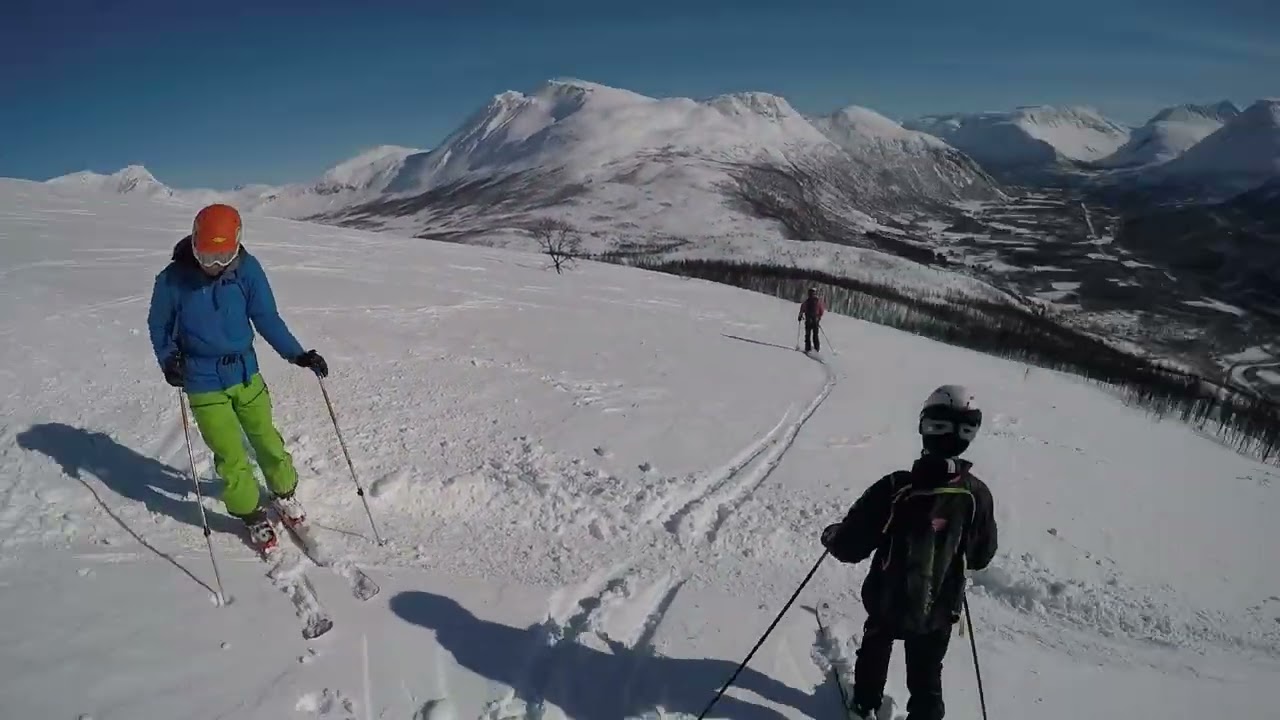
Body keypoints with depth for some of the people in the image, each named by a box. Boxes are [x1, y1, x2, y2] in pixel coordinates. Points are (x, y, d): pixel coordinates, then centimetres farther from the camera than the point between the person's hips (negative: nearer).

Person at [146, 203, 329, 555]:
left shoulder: (248, 270, -12)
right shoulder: (173, 278, -14)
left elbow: (267, 318, -4)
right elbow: (158, 324, 2)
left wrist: (297, 354, -12)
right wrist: (168, 358, -14)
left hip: (245, 372, 2)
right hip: (203, 383, -2)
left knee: (266, 438, 13)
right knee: (231, 455, 2)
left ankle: (284, 494, 36)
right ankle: (253, 515, 21)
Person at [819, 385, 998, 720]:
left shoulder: (895, 488, -27)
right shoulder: (977, 495, -17)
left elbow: (850, 547, -21)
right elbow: (981, 557, 0)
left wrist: (831, 535, 0)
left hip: (886, 602, 0)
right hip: (938, 612, 1)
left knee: (874, 652, 28)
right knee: (926, 677, 22)